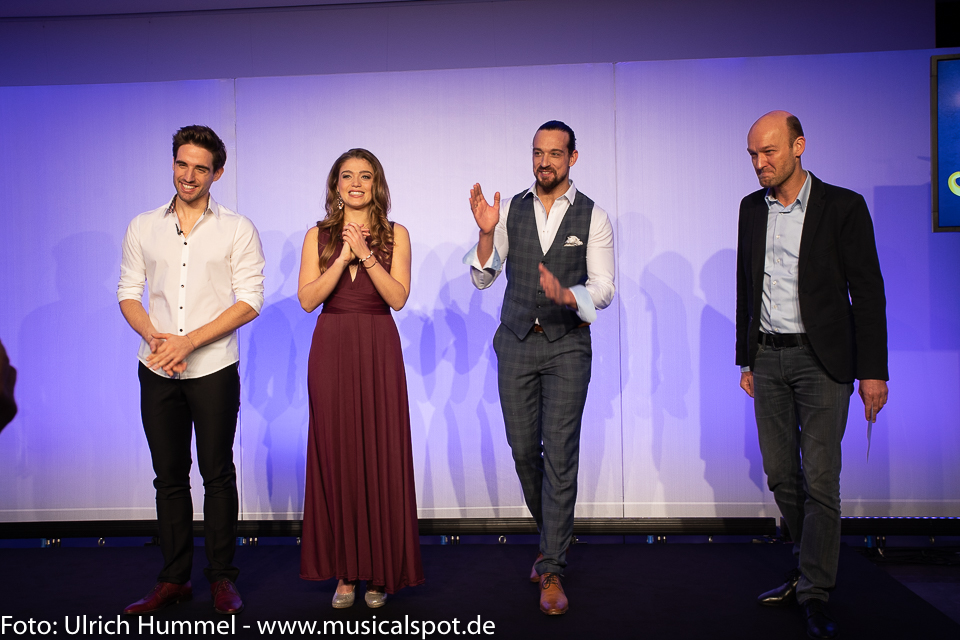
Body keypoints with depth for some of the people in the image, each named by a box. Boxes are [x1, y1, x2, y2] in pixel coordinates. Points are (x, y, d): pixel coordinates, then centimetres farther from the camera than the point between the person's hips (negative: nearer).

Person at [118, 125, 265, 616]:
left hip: (213, 369, -3)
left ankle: (222, 576, 15)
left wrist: (189, 341, -14)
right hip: (157, 371, 3)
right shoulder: (143, 227, 10)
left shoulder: (237, 230, 0)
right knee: (169, 477, 9)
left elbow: (250, 301, -6)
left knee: (217, 475, 3)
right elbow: (128, 294, 9)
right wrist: (155, 337, -10)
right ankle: (173, 578, 19)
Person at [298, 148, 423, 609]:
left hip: (379, 350, -1)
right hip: (331, 348, 1)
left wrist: (366, 255, -12)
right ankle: (344, 570, 14)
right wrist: (343, 258, -11)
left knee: (381, 453, 0)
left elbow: (398, 298, -4)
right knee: (336, 453, 2)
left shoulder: (395, 235, 6)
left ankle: (380, 571, 13)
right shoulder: (319, 235, 8)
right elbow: (307, 299, -2)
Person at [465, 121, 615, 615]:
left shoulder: (593, 218, -2)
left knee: (561, 455, -5)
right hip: (516, 342, 3)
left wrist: (566, 295, -25)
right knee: (523, 449, 9)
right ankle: (553, 538, 34)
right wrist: (486, 233, -14)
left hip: (567, 345, -3)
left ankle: (551, 570, 7)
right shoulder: (510, 209, 5)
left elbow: (603, 289, -5)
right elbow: (482, 278, 3)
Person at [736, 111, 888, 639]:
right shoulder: (751, 208, 8)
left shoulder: (842, 206, -6)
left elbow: (867, 292, -6)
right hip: (768, 358, 5)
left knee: (820, 479, -2)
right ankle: (809, 566, 26)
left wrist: (873, 371, -9)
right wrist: (746, 359, 13)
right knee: (781, 476, 9)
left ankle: (815, 593, 9)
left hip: (821, 359, -4)